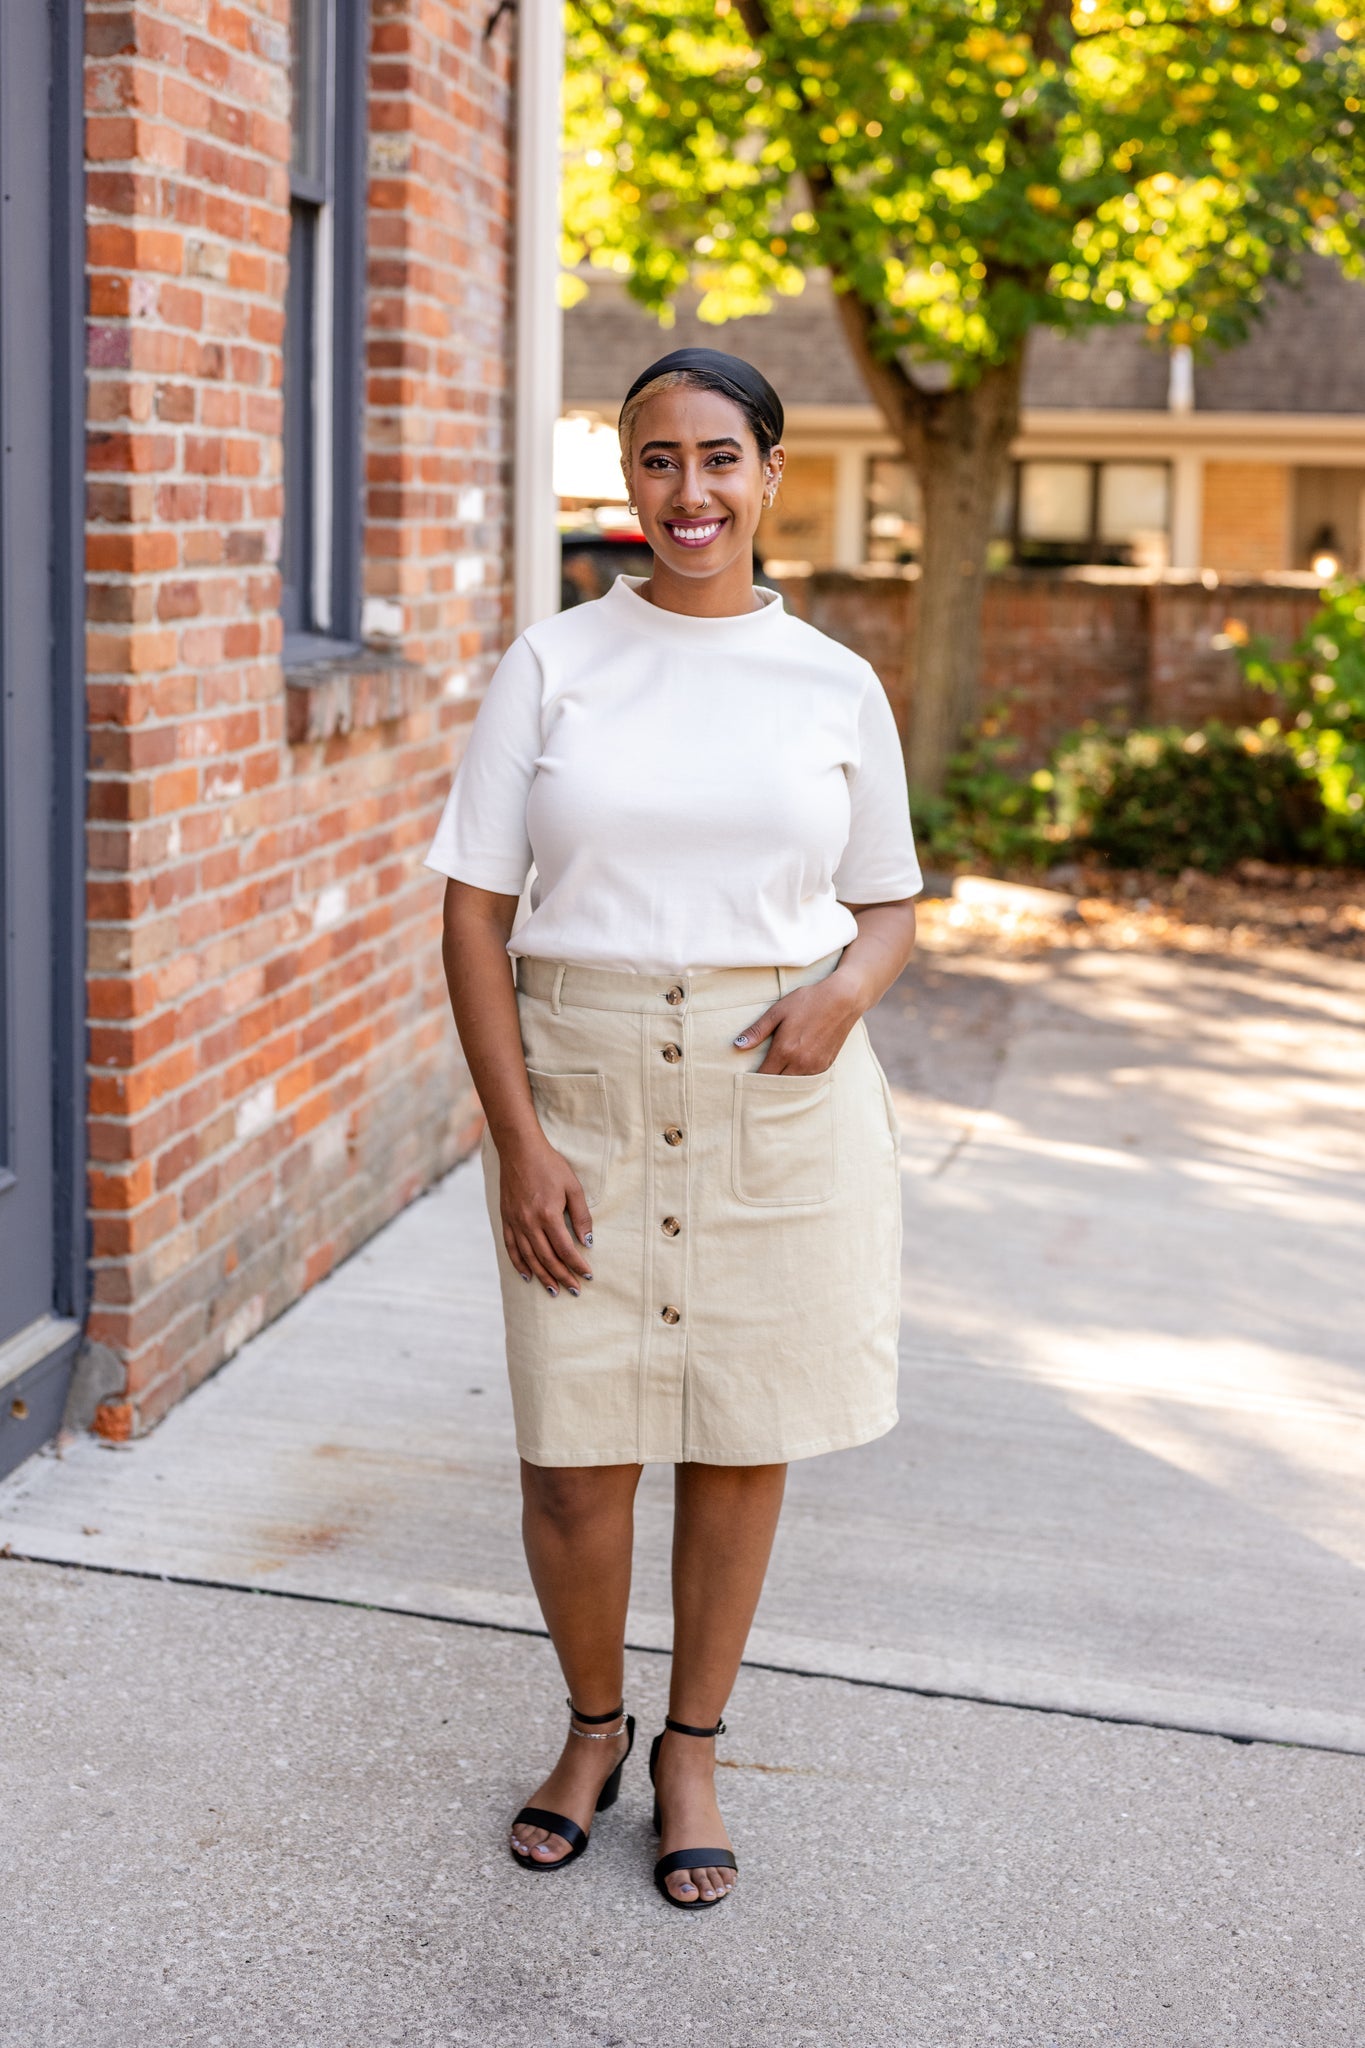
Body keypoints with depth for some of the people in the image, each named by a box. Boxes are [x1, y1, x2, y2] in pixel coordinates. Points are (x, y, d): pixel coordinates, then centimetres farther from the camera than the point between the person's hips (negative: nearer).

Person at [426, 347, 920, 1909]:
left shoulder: (836, 686, 4)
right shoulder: (549, 667, 0)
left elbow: (889, 906, 13)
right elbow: (474, 912, -1)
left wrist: (846, 990, -11)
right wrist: (517, 1138, -9)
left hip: (780, 1094, 1)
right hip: (581, 1083, -1)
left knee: (741, 1441, 9)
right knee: (574, 1457, 3)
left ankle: (692, 1750, 29)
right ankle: (593, 1724, 30)